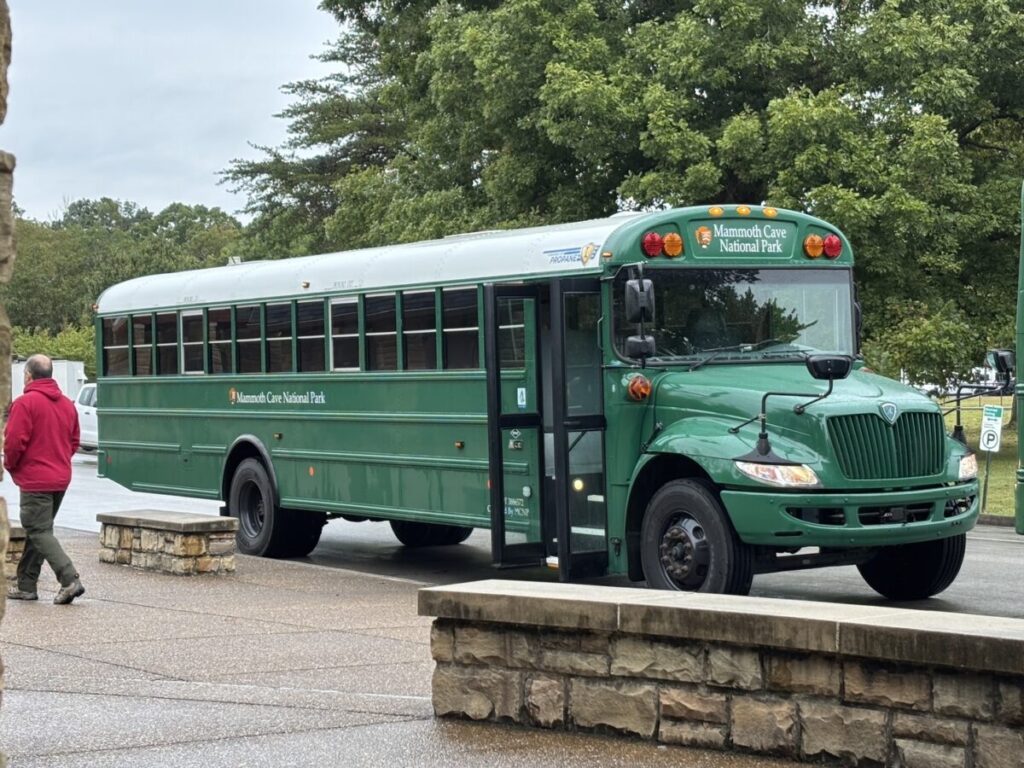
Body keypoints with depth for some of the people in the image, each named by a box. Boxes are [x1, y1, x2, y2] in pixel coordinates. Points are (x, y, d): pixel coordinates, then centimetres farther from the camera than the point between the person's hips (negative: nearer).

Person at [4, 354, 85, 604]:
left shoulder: (25, 403, -13)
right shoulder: (67, 404, 10)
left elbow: (15, 442, -16)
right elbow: (74, 442, 14)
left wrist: (10, 465, 1)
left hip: (35, 480, -8)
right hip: (61, 478, 8)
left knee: (40, 532, -5)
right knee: (37, 530, 15)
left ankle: (70, 580, -18)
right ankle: (26, 586, 19)